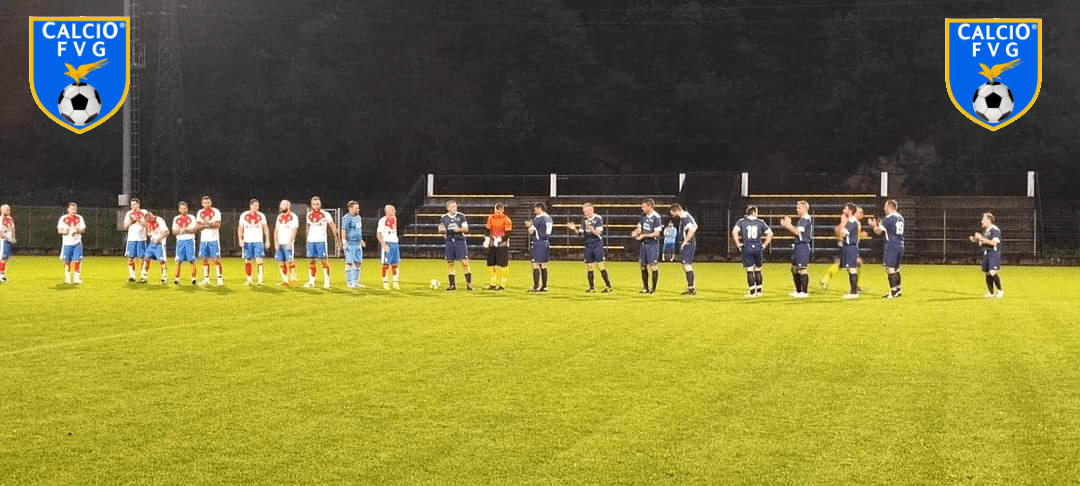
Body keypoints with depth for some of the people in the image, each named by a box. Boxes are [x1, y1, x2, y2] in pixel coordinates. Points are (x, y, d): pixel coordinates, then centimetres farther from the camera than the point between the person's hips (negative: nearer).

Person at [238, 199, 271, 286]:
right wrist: (240, 239, -3)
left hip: (258, 241, -1)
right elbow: (240, 228, 8)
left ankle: (260, 280, -12)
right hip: (247, 241, 1)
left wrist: (267, 240, 4)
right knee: (247, 260, 5)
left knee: (259, 260, -12)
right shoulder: (244, 215, 4)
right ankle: (248, 279, 16)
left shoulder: (261, 216, 4)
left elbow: (266, 228, 9)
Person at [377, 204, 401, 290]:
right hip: (387, 243, -7)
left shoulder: (394, 219, 15)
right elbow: (378, 234, -12)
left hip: (394, 243, 7)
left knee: (395, 264, 7)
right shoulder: (383, 220, -8)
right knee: (386, 264, -3)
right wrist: (383, 244, -19)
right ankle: (385, 283, 2)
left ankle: (395, 282, 12)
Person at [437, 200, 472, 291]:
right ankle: (451, 284, 10)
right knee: (450, 263, 3)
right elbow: (440, 230, 6)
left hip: (460, 240, -2)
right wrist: (442, 229, -17)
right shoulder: (444, 218, 6)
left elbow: (466, 229, -1)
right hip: (449, 241, 2)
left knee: (464, 262, -8)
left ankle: (469, 283, -2)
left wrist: (460, 229, -21)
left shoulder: (461, 216, 1)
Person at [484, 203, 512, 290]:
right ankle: (493, 283, 17)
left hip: (502, 245, -6)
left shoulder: (506, 219, -6)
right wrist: (487, 238, 2)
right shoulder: (491, 218, 11)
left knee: (503, 264, -6)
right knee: (491, 263, 6)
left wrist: (501, 239, -21)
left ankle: (503, 284, 1)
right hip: (492, 244, 6)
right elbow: (488, 229, 16)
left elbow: (508, 233, -10)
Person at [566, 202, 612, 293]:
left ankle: (608, 286, -4)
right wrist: (574, 228, -7)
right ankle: (592, 287, 14)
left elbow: (599, 233, -15)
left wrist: (593, 231, -34)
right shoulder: (584, 219, 8)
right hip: (588, 244, 6)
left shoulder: (598, 218, -9)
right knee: (589, 265, 5)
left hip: (597, 244, -6)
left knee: (600, 265, -10)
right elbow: (580, 232, 10)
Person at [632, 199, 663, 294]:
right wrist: (635, 232, -7)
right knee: (643, 266, 9)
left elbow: (656, 233, -15)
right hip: (644, 244, 7)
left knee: (653, 266, -4)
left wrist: (644, 235, -18)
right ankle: (645, 288, 20)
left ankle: (653, 289, 4)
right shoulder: (643, 215, 8)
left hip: (653, 244, -7)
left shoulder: (656, 217, -12)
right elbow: (639, 227, 15)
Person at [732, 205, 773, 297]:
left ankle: (752, 292, 1)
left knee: (750, 270, 2)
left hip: (747, 248, -1)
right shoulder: (760, 222, 6)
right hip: (758, 248, 1)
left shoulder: (742, 221, 3)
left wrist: (738, 244, -5)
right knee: (758, 270, 13)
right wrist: (764, 245, 10)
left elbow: (734, 232, -12)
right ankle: (758, 291, 16)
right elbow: (770, 233, 4)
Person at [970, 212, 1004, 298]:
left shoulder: (995, 230, -10)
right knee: (987, 274, 6)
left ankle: (1000, 291, -4)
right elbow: (982, 244, 22)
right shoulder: (985, 230, 17)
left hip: (994, 253, -8)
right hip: (986, 254, 8)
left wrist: (982, 238, -23)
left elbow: (994, 242, -22)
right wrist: (974, 240, 4)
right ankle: (990, 293, 12)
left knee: (993, 273, -16)